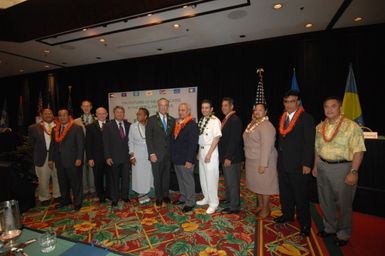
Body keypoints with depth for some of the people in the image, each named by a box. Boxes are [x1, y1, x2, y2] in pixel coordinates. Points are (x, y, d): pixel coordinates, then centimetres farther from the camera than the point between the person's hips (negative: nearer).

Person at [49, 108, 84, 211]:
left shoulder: (77, 128, -5)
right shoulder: (55, 129, 12)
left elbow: (80, 144, -9)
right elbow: (52, 145, 15)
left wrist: (79, 159, -14)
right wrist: (51, 159, 11)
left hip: (72, 160, -5)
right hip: (59, 161, 6)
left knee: (75, 182, 2)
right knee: (62, 182, 15)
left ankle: (77, 202, 16)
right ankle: (65, 200, 32)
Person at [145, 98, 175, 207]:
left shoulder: (172, 120, 6)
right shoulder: (152, 119, -3)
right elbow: (148, 138, -6)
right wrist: (152, 153, -11)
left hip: (168, 154, 3)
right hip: (156, 154, -3)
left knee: (166, 176, 13)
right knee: (157, 177, 6)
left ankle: (165, 195, 31)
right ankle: (159, 198, 24)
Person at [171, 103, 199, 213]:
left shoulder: (192, 125, -13)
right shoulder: (177, 124, 10)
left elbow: (193, 144, -18)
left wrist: (189, 160, -21)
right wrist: (173, 156, 12)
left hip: (185, 159, -7)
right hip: (176, 158, 8)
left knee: (188, 181, 4)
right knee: (180, 180, 19)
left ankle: (190, 202, 18)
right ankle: (183, 197, 35)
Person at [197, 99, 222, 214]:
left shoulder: (215, 120, -13)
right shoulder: (201, 120, 8)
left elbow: (216, 138, -16)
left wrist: (209, 153, -17)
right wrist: (198, 152, 9)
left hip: (211, 150, -7)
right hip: (201, 150, 8)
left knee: (211, 177, -1)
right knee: (202, 176, 15)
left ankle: (213, 203, 14)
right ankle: (206, 198, 32)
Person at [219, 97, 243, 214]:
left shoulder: (235, 120, -17)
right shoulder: (225, 119, 12)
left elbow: (234, 140, -22)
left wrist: (228, 157, -22)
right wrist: (224, 156, 14)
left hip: (231, 157, -9)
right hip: (225, 156, 9)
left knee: (233, 182, 1)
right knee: (227, 180, 22)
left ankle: (234, 207, 14)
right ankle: (228, 198, 41)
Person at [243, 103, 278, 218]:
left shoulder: (266, 126, -19)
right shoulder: (252, 123, 7)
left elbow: (266, 147, -24)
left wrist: (263, 164, -25)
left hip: (262, 161, -8)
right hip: (252, 160, 8)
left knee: (264, 184, 7)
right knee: (257, 183, 19)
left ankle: (266, 209, 25)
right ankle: (260, 205, 37)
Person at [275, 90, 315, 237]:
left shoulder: (306, 118, -9)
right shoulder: (282, 118, 10)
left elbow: (309, 142, -13)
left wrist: (307, 164, -17)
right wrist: (279, 159, 9)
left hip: (298, 165, -6)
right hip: (283, 163, 6)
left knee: (301, 196, 5)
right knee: (285, 192, 17)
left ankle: (305, 224, 22)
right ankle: (287, 215, 36)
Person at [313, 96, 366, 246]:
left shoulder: (351, 126, -12)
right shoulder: (320, 127, 6)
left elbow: (358, 151, -16)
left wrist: (353, 172, -20)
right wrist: (315, 166, 11)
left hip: (343, 168, -5)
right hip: (323, 167, 5)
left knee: (343, 203, 10)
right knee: (325, 201, 17)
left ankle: (343, 234, 32)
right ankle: (329, 228, 38)